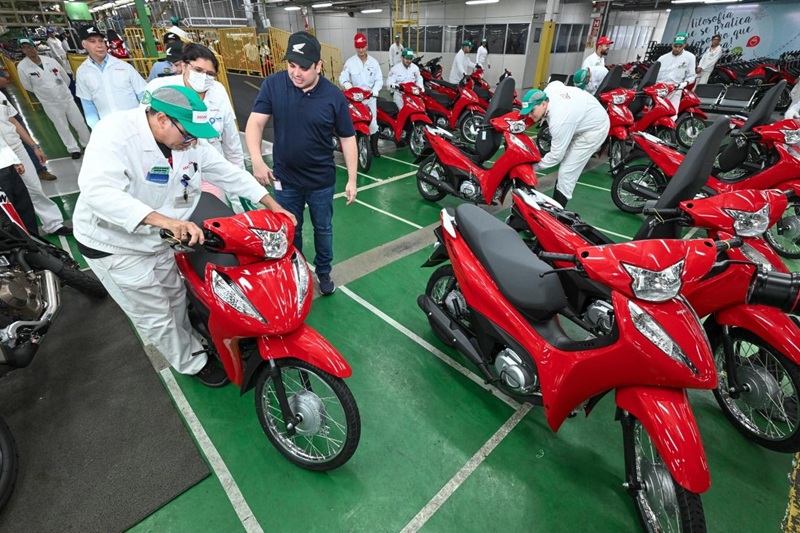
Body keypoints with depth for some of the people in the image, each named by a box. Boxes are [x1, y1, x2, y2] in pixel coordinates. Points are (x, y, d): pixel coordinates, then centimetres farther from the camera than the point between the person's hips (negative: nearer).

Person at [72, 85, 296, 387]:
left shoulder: (190, 142, -9)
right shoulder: (116, 131, -29)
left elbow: (228, 173, -2)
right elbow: (97, 189, -41)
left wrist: (272, 205, -8)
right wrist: (164, 220, -55)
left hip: (156, 239, 7)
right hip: (114, 245, -6)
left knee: (175, 297, 23)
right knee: (155, 315, 6)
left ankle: (185, 345, 48)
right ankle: (193, 363, 27)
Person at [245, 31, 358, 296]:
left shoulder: (334, 96, -10)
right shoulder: (273, 84, -8)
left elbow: (347, 138, -5)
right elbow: (255, 123, -8)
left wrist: (352, 179, -7)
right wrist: (257, 161, -24)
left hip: (321, 180, -1)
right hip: (284, 178, 1)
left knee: (323, 229, 16)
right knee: (290, 230, 17)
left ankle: (323, 271, 39)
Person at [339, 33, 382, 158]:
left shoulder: (374, 62, 4)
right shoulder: (350, 62, -1)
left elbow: (379, 79, 3)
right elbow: (343, 78, -4)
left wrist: (374, 91, -16)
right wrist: (349, 88, -25)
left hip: (370, 97, 2)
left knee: (372, 123, 2)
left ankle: (374, 148, 12)